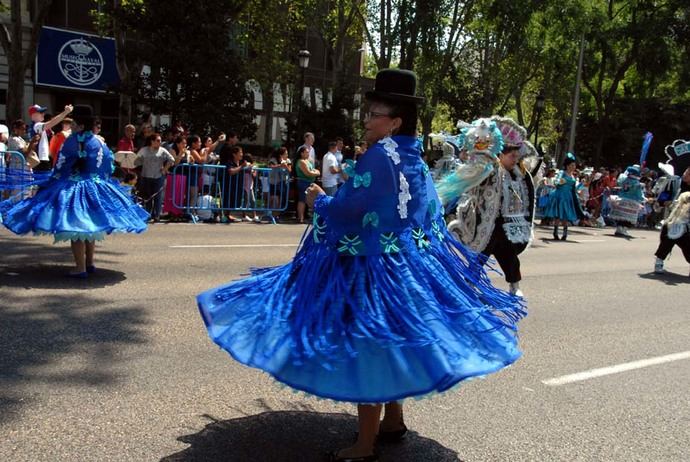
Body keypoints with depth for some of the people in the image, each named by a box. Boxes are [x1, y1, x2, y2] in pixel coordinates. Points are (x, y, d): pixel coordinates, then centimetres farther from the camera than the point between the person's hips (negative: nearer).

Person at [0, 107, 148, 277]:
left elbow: (60, 166, -8)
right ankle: (90, 263, 24)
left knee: (75, 229, -1)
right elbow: (109, 165, 10)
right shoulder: (99, 143, 2)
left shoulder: (71, 141, -11)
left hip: (72, 188, -5)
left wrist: (53, 184, 3)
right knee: (90, 227, 17)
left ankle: (81, 269, -3)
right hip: (95, 190, 5)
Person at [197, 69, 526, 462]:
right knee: (390, 343, 21)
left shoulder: (379, 156, -17)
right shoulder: (415, 160, 9)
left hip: (371, 267, -9)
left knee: (366, 349, 0)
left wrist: (320, 200, -2)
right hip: (409, 265, 9)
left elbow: (348, 211, -21)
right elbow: (432, 213, 16)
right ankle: (394, 420, 36)